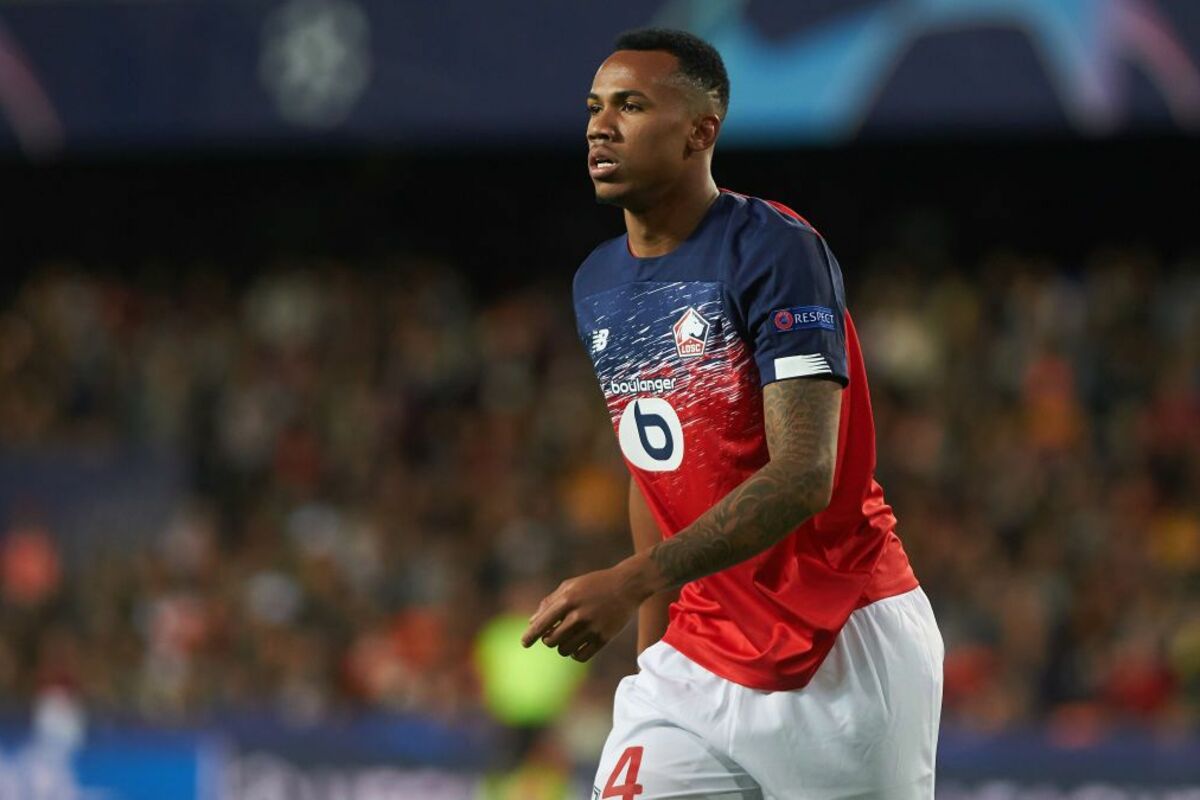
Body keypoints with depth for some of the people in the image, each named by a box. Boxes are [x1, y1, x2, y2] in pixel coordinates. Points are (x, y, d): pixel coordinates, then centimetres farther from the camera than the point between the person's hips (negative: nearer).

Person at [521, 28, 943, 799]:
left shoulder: (775, 251, -14)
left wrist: (634, 583, -32)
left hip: (847, 654, -6)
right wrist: (651, 652, 18)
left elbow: (804, 476, -24)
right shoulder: (597, 286, 9)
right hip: (702, 662, 6)